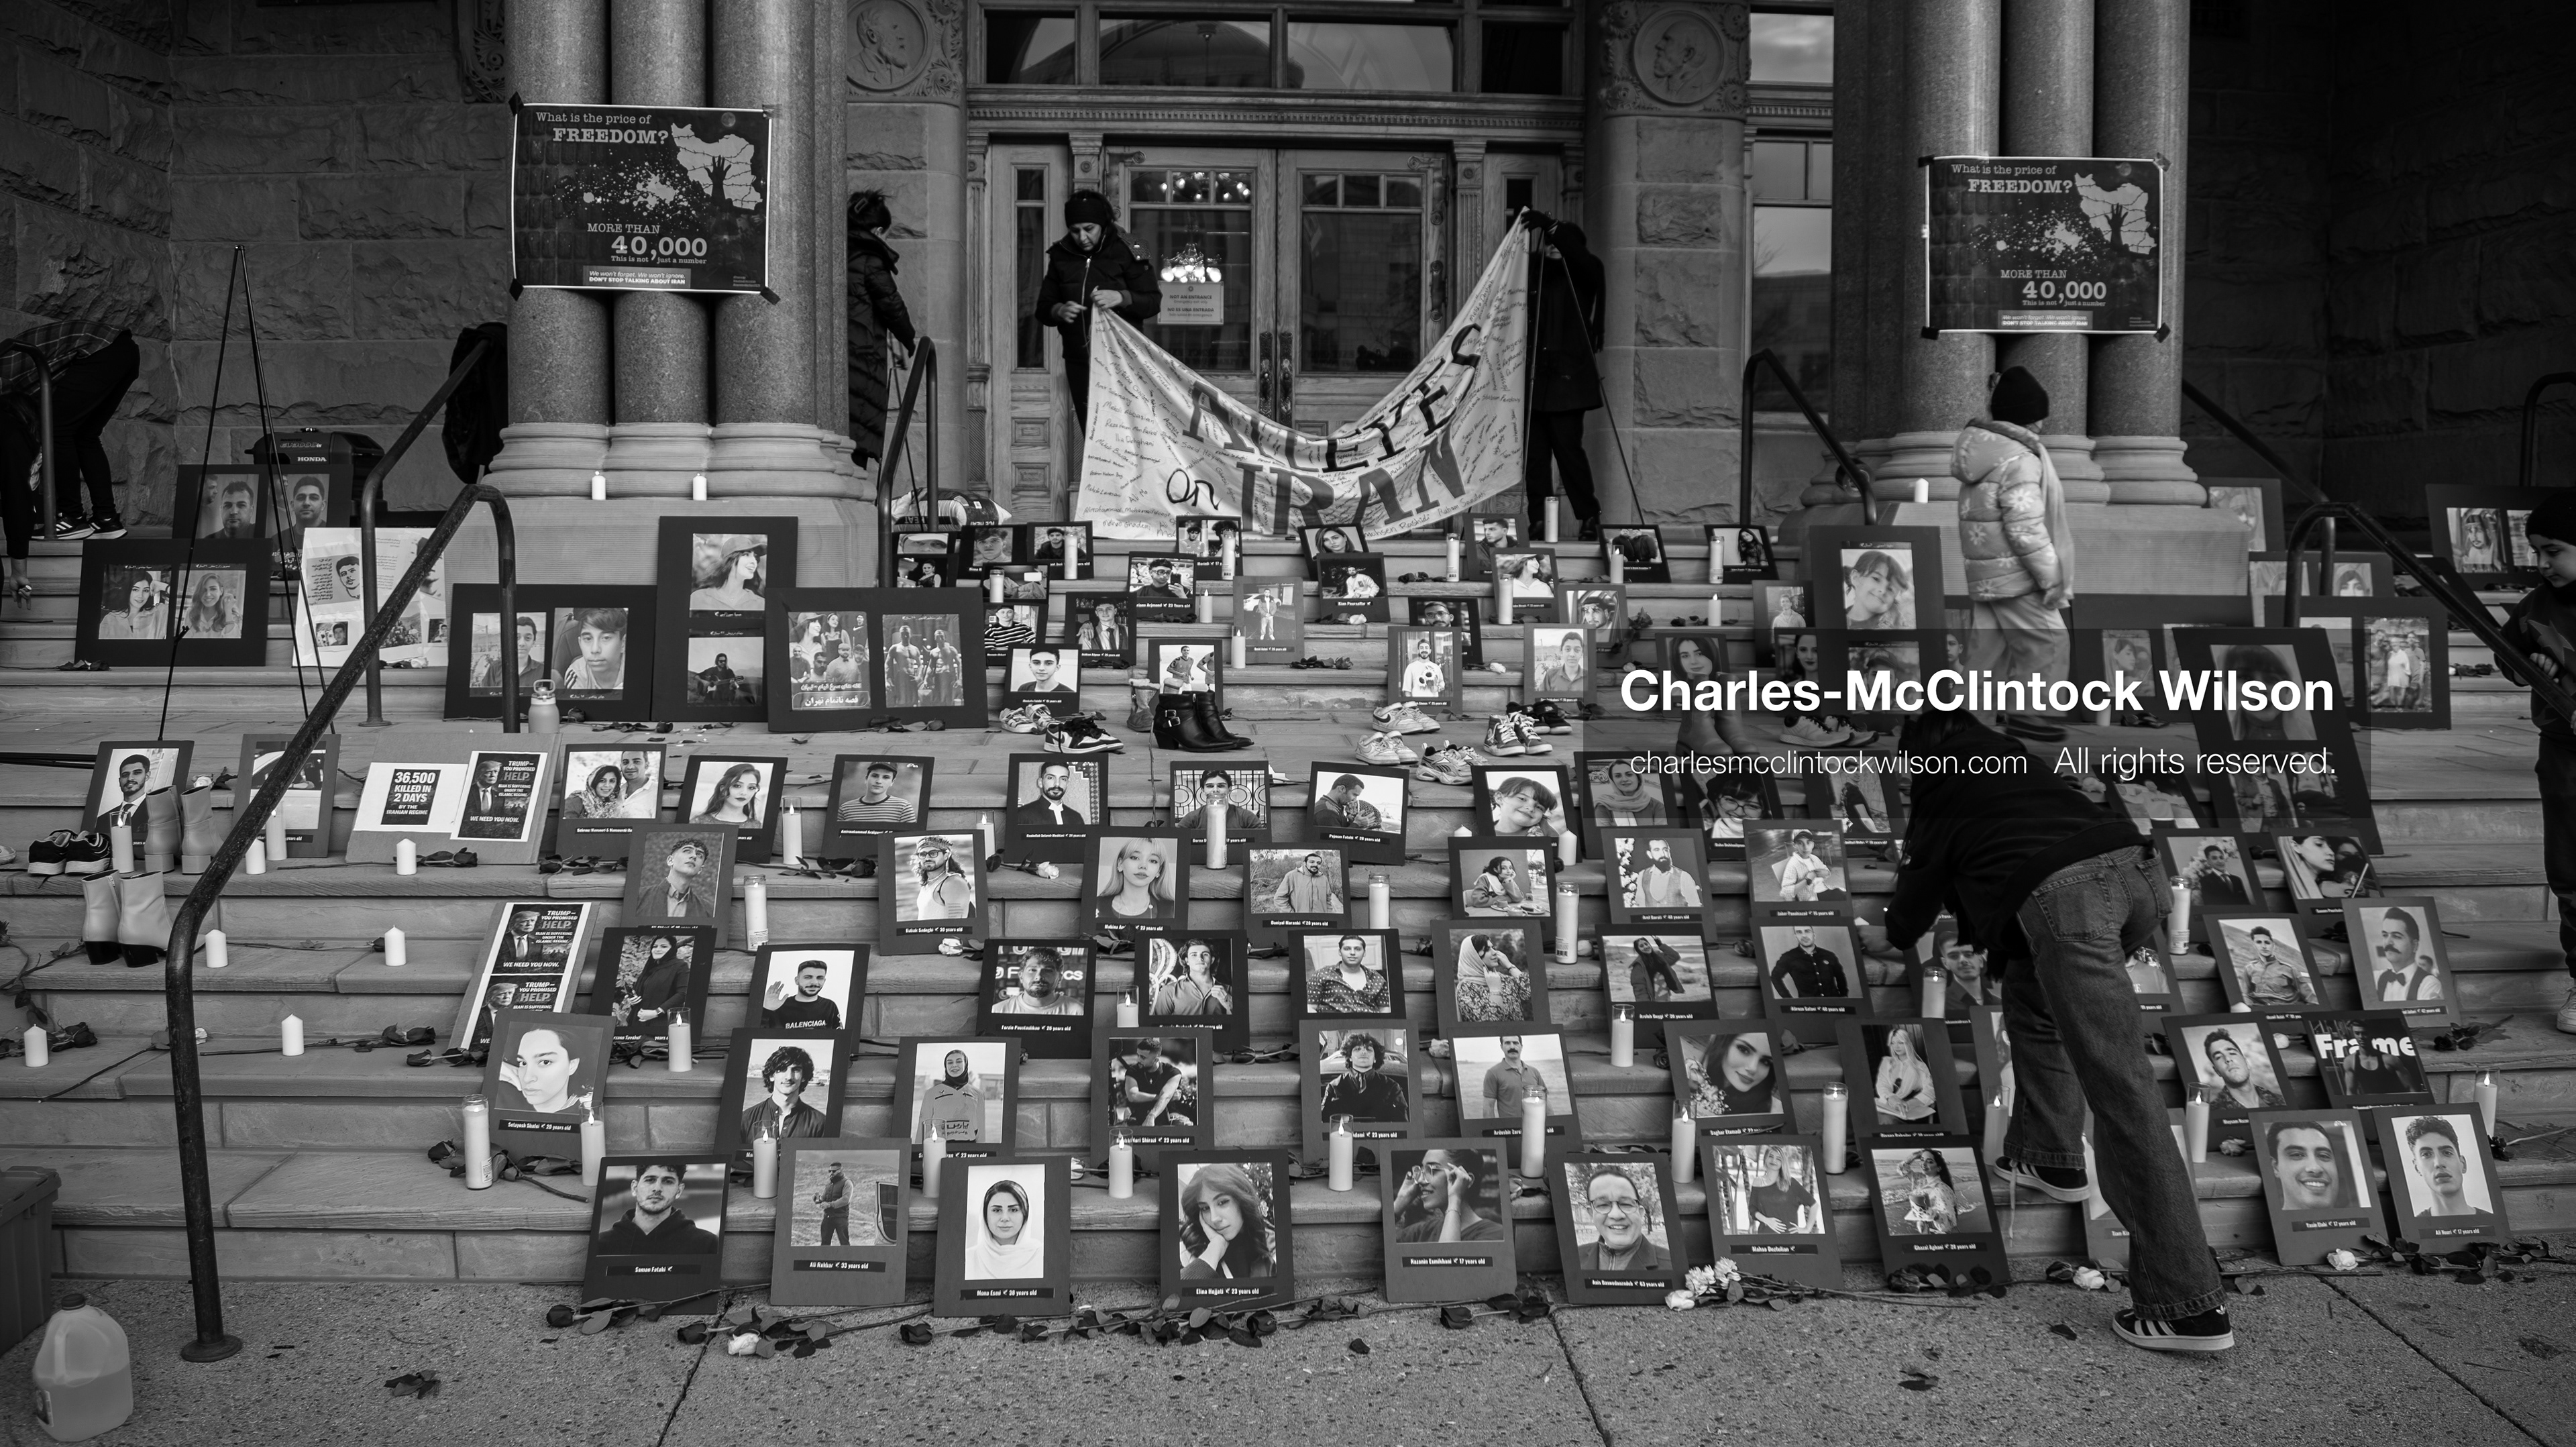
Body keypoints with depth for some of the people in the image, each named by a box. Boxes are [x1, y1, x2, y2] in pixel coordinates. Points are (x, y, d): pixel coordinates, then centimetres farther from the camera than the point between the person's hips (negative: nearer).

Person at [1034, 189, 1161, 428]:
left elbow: (1153, 302, -5)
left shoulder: (1126, 252, -4)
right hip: (1079, 362, 4)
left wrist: (1121, 298, -24)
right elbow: (1043, 309, 10)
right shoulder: (1061, 256, 6)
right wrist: (1059, 311, -13)